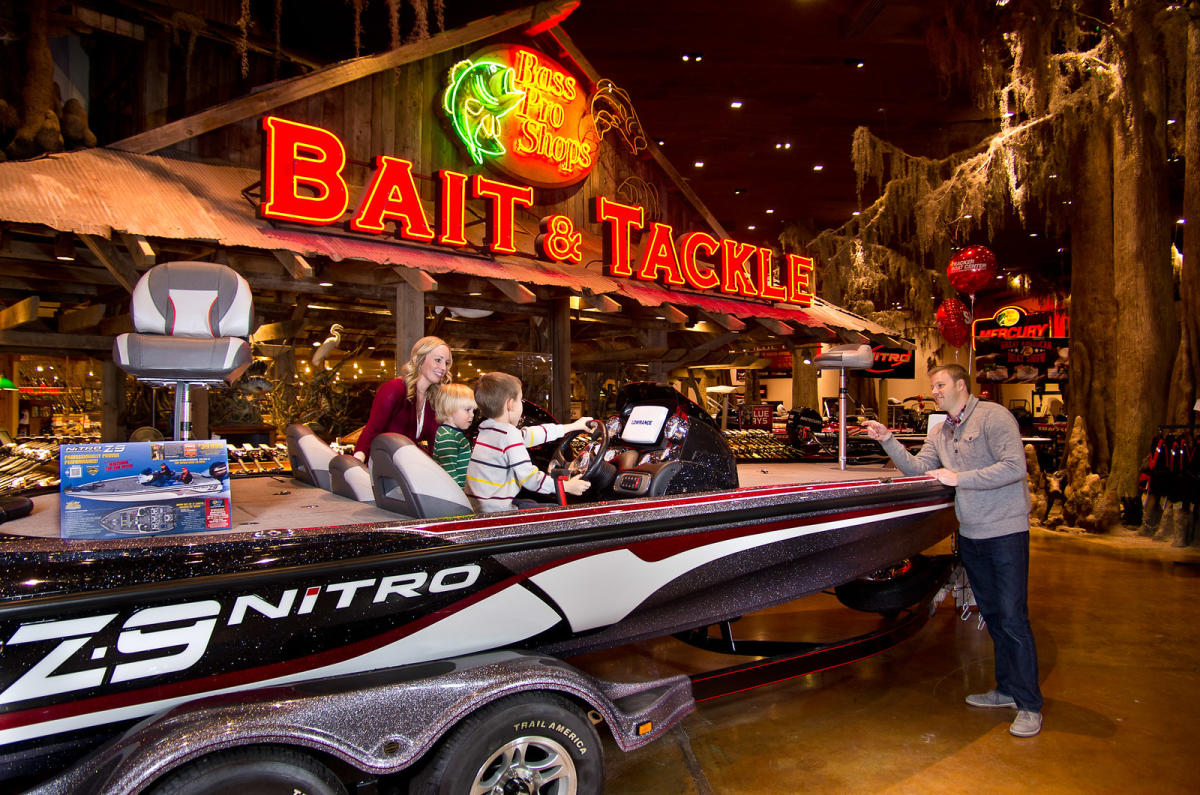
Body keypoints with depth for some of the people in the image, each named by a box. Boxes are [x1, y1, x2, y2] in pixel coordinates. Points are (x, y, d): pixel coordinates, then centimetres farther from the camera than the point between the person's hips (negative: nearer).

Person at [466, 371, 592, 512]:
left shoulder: (486, 429, 9)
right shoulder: (509, 435, -19)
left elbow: (531, 434, 16)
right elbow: (529, 478, -19)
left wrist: (573, 426, 23)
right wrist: (566, 486, -7)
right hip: (495, 511, -9)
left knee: (531, 503, 32)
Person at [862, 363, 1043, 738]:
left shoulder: (993, 416, -11)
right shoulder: (940, 432, 12)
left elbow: (1015, 467, -20)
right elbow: (917, 468, 7)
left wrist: (959, 478, -19)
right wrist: (887, 440, -4)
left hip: (1005, 531, -7)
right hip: (970, 534, 8)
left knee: (1013, 618, -5)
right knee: (992, 615, 15)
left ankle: (1029, 704, 6)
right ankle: (1007, 689, 28)